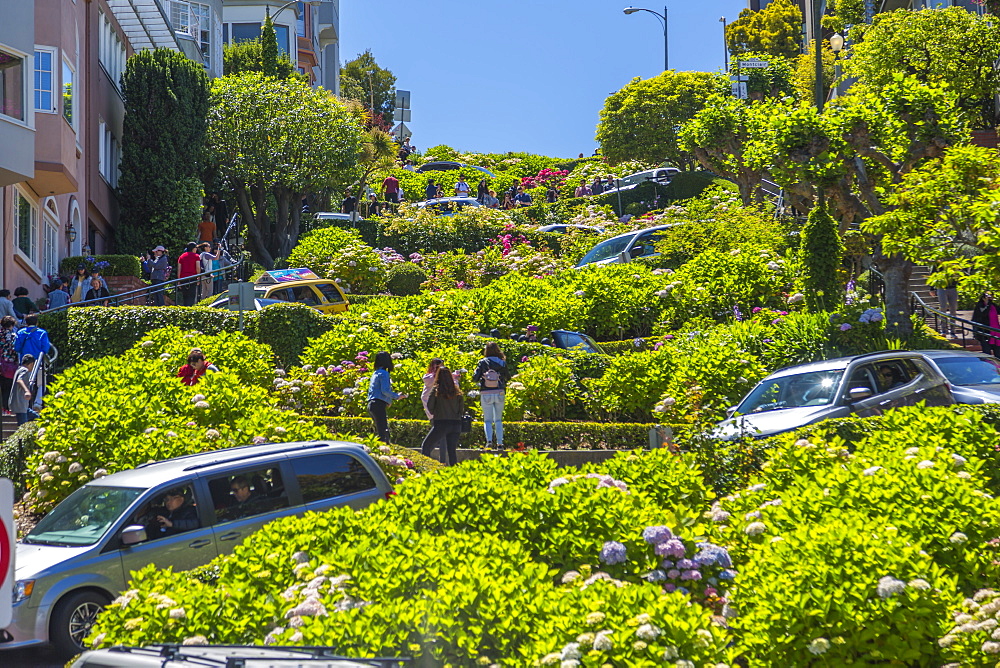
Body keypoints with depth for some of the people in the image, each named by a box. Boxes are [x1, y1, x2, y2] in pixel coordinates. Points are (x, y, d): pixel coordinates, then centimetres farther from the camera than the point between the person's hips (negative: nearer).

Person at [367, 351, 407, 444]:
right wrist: (397, 396, -5)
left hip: (371, 404, 9)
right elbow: (384, 390, -16)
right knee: (383, 432, -13)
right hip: (379, 405, -9)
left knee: (379, 431, 11)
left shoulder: (375, 374, 20)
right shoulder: (383, 373, -7)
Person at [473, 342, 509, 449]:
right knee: (498, 419, 13)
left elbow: (475, 378, -4)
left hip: (486, 394, -1)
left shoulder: (483, 362, -3)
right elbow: (508, 376, 11)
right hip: (499, 393, 2)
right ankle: (500, 442, 8)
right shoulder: (502, 363, 0)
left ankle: (489, 440, -16)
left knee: (487, 420, 3)